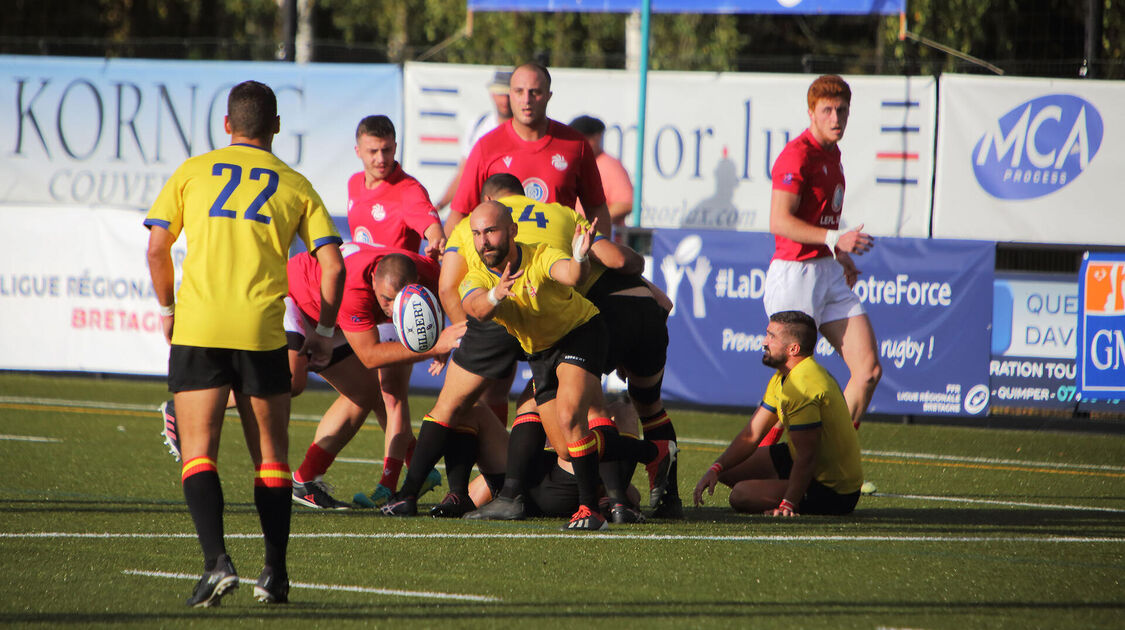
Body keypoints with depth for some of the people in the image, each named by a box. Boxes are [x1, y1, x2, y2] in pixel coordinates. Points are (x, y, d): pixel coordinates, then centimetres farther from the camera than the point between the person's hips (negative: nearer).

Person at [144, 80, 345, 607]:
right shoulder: (295, 186, 11)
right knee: (271, 458, 12)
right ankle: (275, 573, 10)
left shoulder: (193, 172, 11)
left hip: (197, 330, -1)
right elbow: (332, 266, 4)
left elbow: (157, 249, 6)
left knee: (198, 454, 1)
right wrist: (324, 332, 15)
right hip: (262, 334, 1)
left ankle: (216, 560, -18)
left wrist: (168, 311, 20)